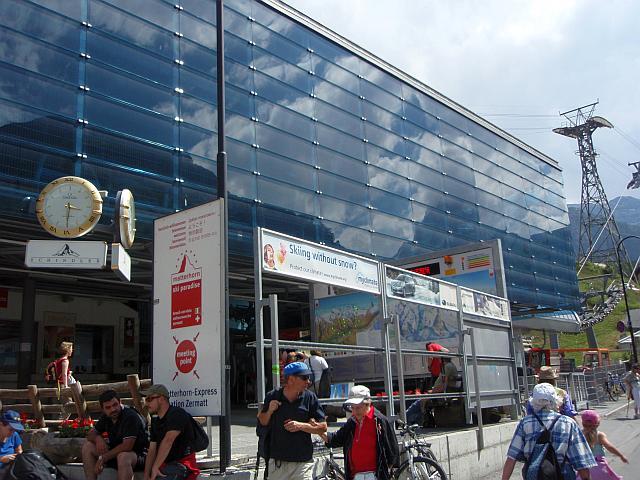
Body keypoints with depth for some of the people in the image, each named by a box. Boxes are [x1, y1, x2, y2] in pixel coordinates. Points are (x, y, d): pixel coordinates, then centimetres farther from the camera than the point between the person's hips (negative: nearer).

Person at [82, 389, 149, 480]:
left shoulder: (131, 416, -22)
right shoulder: (106, 417, 3)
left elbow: (127, 446, -29)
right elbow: (91, 433, 11)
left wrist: (103, 458, -23)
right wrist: (98, 438, -14)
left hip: (138, 455, -8)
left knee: (123, 456, -41)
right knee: (87, 446, 1)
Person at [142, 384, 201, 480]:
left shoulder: (177, 414, -12)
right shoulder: (156, 422, 17)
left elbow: (168, 441, -23)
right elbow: (152, 450, 11)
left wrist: (155, 467, -25)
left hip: (182, 464, -9)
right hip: (165, 465, 9)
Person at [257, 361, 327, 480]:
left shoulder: (310, 398, -2)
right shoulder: (272, 397, -1)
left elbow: (323, 427, 0)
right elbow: (262, 423, 12)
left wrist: (301, 426, -14)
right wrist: (269, 411, -8)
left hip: (302, 462, -1)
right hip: (277, 461, 1)